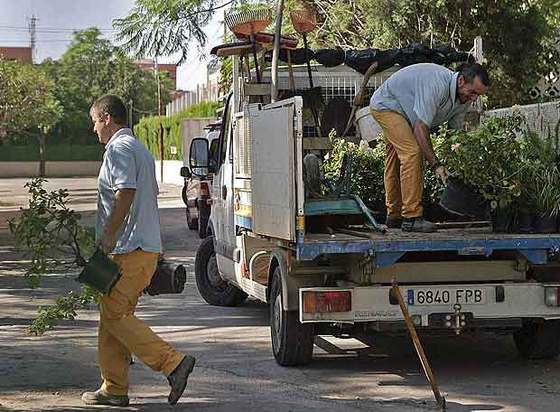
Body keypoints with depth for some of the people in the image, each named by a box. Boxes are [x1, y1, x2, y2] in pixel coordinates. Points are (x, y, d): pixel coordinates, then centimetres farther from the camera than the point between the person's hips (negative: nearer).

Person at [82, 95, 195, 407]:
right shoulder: (140, 149, 22)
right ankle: (114, 389, 11)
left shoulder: (119, 149, -10)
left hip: (129, 250, -10)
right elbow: (153, 194, 23)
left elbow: (125, 194, -22)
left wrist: (107, 238, -19)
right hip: (148, 247, 10)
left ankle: (173, 362, -14)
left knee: (115, 315, -9)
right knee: (114, 316, 11)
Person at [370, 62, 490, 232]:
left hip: (403, 111, 10)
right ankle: (411, 217, -21)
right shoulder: (437, 86, -37)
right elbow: (420, 128, -35)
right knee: (412, 152, -20)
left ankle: (394, 216, 25)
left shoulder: (463, 98, -8)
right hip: (386, 105, -10)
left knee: (396, 160, 16)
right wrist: (436, 164, -33)